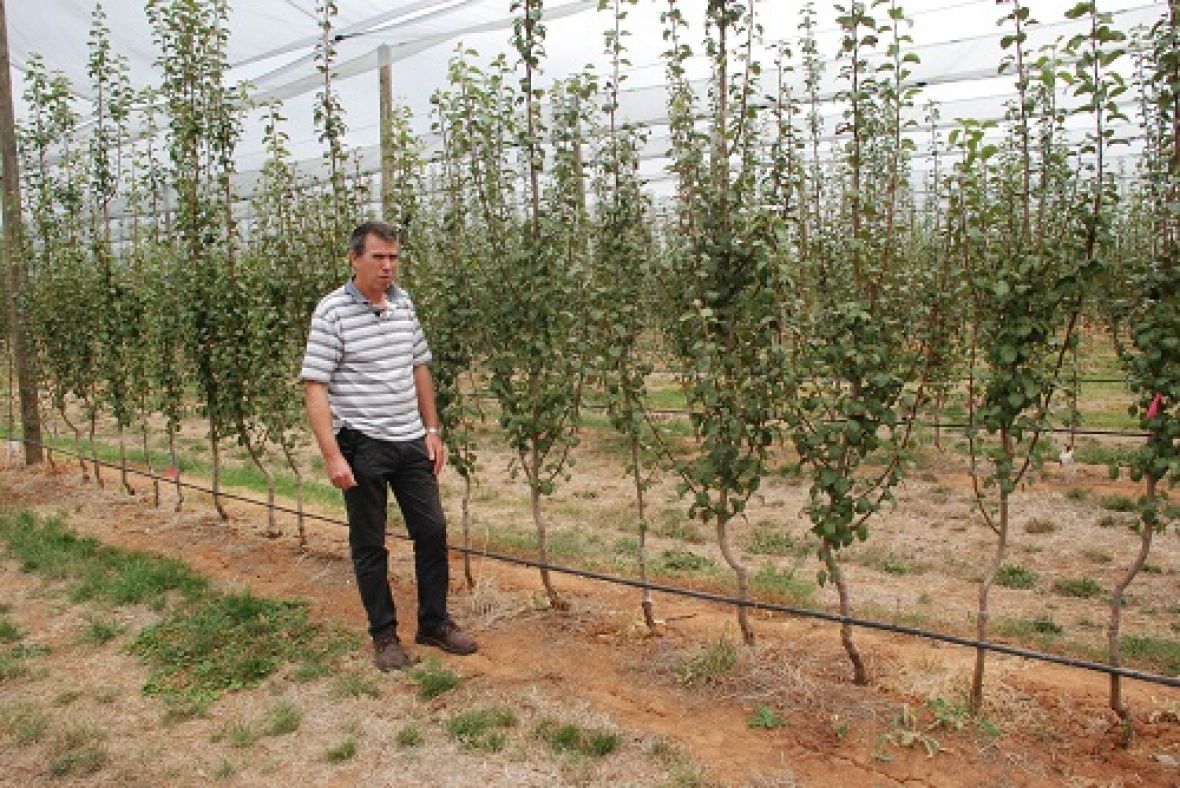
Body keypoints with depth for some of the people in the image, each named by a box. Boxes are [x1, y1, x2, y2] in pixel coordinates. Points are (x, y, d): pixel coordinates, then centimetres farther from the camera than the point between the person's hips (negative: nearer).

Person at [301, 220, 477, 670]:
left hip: (411, 442, 6)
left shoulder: (404, 303, 7)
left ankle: (434, 623, 26)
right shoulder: (332, 312, -10)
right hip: (362, 446, -5)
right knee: (369, 544, 7)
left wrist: (432, 430, 10)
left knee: (432, 530, 9)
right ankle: (384, 635, 23)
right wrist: (332, 455, -19)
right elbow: (315, 388, -12)